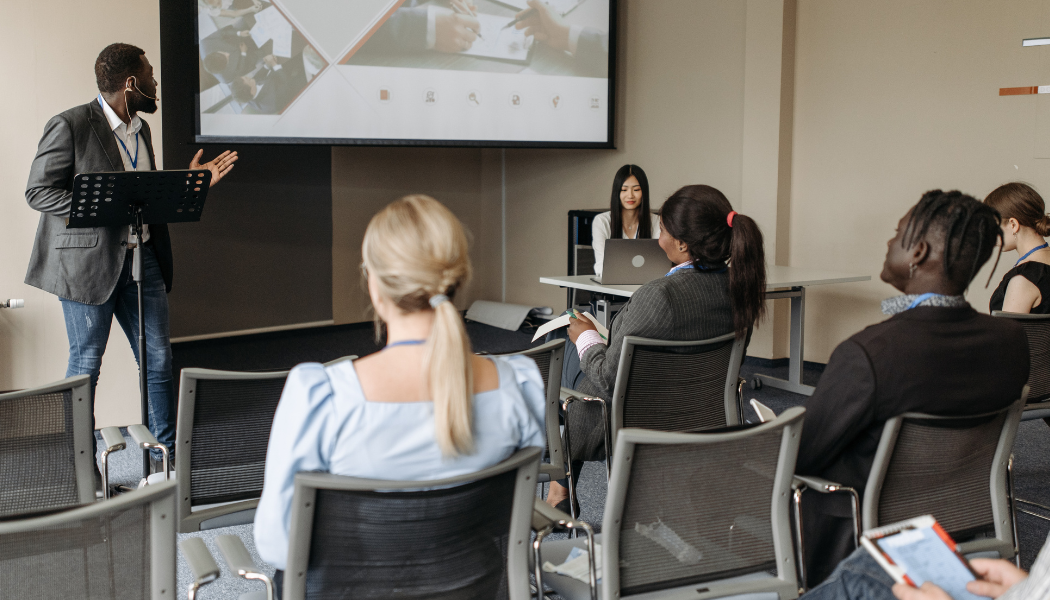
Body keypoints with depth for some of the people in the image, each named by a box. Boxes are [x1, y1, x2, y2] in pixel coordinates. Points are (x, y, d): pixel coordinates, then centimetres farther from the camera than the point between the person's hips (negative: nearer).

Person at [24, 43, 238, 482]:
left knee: (158, 360, 8)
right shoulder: (70, 126, -11)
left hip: (142, 257, 7)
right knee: (86, 365, 3)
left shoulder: (141, 129, 14)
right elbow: (38, 191, -11)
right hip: (89, 261, -7)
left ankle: (167, 454, 20)